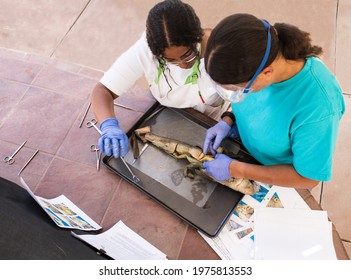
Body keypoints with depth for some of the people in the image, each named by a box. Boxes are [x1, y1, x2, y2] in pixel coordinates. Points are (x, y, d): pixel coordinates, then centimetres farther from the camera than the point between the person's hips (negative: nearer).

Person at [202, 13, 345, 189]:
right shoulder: (254, 58, -26)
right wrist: (228, 120, -18)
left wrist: (234, 169, -28)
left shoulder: (318, 108, -43)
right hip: (242, 149, 5)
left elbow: (308, 178, -27)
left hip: (280, 179, -4)